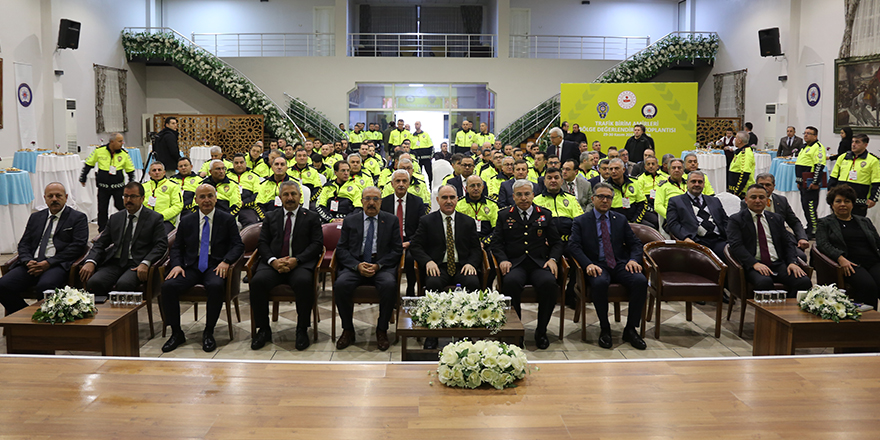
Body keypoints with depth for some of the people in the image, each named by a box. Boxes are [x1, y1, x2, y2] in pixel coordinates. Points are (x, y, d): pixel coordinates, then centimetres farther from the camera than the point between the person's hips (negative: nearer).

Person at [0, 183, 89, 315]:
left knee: (44, 286, -36)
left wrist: (49, 263, -13)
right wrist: (28, 261, -5)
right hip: (32, 263, 5)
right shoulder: (35, 217, 24)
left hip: (58, 264, -5)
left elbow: (78, 246, -4)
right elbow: (24, 243, 19)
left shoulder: (78, 218, 8)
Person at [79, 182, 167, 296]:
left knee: (123, 284, -36)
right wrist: (91, 262, -4)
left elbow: (161, 245, -4)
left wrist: (145, 263, -21)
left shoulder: (155, 218, 7)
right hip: (114, 263, 4)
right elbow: (100, 243, 17)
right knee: (93, 282, -26)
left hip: (136, 265, -4)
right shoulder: (115, 218, 20)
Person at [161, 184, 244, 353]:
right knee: (168, 286, -25)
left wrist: (226, 261, -17)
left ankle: (208, 333, -19)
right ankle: (176, 333, -10)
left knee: (216, 286, -36)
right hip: (191, 266, 3)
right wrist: (177, 265, -5)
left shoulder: (227, 219, 8)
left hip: (215, 266, -3)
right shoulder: (186, 221, 16)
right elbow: (176, 247, 16)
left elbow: (238, 245, 2)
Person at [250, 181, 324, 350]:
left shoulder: (311, 217, 13)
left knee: (304, 282, -36)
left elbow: (317, 244, 2)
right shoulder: (270, 217, 20)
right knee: (257, 281, -28)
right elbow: (263, 243, 11)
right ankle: (263, 329, -12)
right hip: (273, 263, 2)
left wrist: (296, 260, -13)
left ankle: (302, 330, -19)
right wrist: (273, 261, -10)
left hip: (300, 264, -2)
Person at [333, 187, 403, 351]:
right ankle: (348, 330, -10)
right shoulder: (350, 221, 13)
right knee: (340, 285, -29)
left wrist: (378, 265, -11)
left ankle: (382, 331, -14)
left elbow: (397, 250, 4)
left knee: (389, 285, -34)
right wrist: (357, 265, -11)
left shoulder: (391, 221, 11)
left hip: (382, 266, -1)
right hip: (355, 265, 1)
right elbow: (341, 249, 7)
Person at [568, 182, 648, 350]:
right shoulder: (580, 222, 9)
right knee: (599, 283, -37)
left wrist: (633, 259, -7)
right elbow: (573, 246, -4)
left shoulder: (621, 219, 19)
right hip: (597, 266, -3)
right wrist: (588, 264, -22)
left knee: (641, 281, -27)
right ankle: (604, 329, -17)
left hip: (620, 265, 3)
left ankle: (630, 329, -13)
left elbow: (635, 243, 16)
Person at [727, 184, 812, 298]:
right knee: (764, 282, -38)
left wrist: (792, 262, -1)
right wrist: (754, 263, -21)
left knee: (805, 282, -22)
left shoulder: (776, 218, 22)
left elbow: (787, 243, 19)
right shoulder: (736, 220, 6)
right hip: (754, 266, -5)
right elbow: (736, 246, -7)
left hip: (778, 264, 5)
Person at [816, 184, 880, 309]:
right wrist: (840, 258, -18)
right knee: (868, 286, -33)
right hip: (851, 265, -4)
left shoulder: (865, 221, 27)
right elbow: (822, 244, -1)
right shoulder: (825, 223, 14)